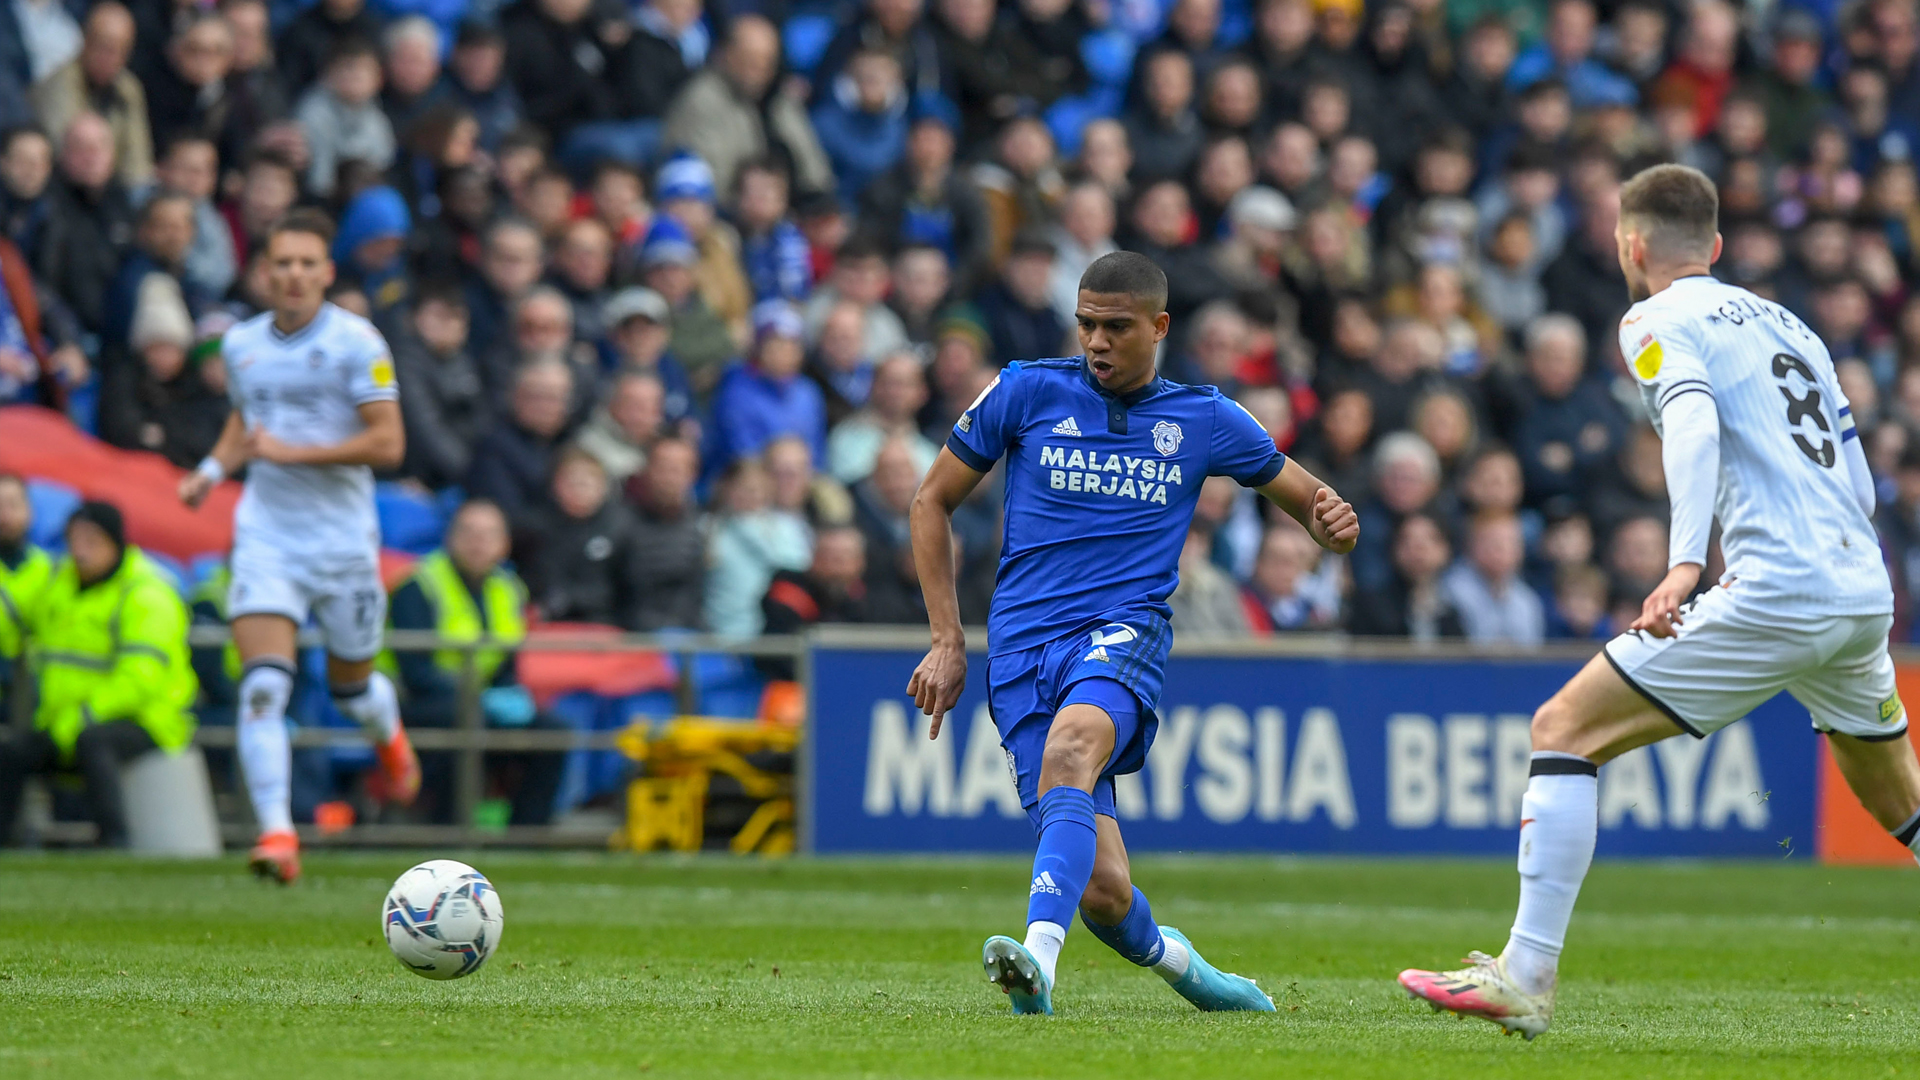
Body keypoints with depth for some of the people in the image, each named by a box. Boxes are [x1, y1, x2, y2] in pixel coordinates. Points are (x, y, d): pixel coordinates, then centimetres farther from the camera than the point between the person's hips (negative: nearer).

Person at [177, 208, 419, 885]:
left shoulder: (356, 343, -9)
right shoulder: (241, 344, 7)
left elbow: (388, 443, -15)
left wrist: (294, 451, -20)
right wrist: (212, 470, 7)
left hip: (342, 539, -2)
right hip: (265, 538, 2)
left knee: (350, 687, 15)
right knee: (263, 687, -17)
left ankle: (389, 736, 52)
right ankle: (276, 832, -21)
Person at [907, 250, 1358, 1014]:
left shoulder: (1203, 420, 10)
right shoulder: (1027, 392, 6)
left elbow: (1301, 493, 22)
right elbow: (933, 502, 13)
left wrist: (1330, 523, -4)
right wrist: (949, 641, 6)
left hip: (1124, 633, -1)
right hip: (1024, 643, 1)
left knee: (1070, 748, -38)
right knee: (1101, 891, -9)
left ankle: (1040, 958, -54)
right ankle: (1172, 959, 26)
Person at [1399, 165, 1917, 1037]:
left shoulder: (1659, 320, 2)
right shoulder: (1785, 324, 24)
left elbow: (1694, 422, -19)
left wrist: (1685, 563, -30)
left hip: (1774, 595, -7)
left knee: (1565, 729, -3)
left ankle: (1525, 978, -11)